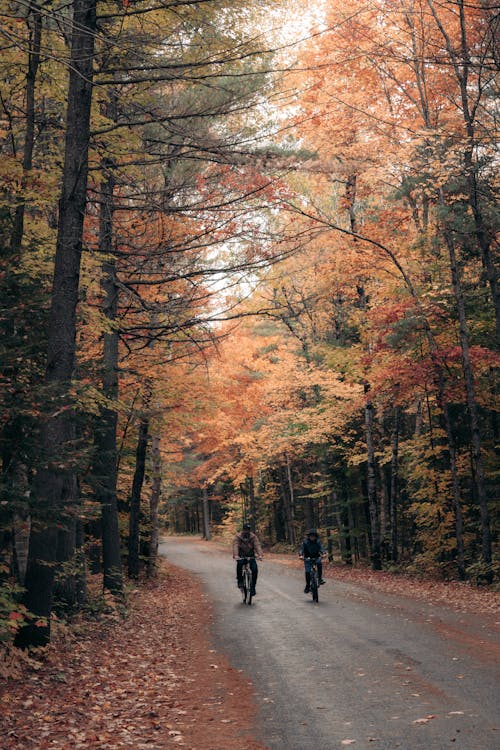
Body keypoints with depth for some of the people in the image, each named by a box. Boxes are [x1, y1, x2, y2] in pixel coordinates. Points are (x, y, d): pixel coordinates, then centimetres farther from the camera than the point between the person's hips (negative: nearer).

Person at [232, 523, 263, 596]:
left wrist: (260, 555, -39)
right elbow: (235, 546, -27)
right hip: (241, 555, -2)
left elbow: (257, 545, -22)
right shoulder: (237, 537, -13)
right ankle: (240, 581, -16)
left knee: (254, 569, -20)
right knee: (240, 563, -34)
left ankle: (252, 587, -4)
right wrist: (235, 555, -45)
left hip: (251, 556, 2)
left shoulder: (253, 537, -9)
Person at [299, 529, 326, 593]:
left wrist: (323, 553, -39)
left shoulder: (318, 541, -8)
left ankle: (320, 579, -15)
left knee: (319, 563, -29)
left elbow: (321, 547, -19)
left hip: (316, 557, 1)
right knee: (307, 572, -11)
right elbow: (302, 548, -21)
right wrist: (301, 555, -40)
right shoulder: (305, 541, -13)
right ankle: (307, 586, 5)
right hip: (307, 558, -1)